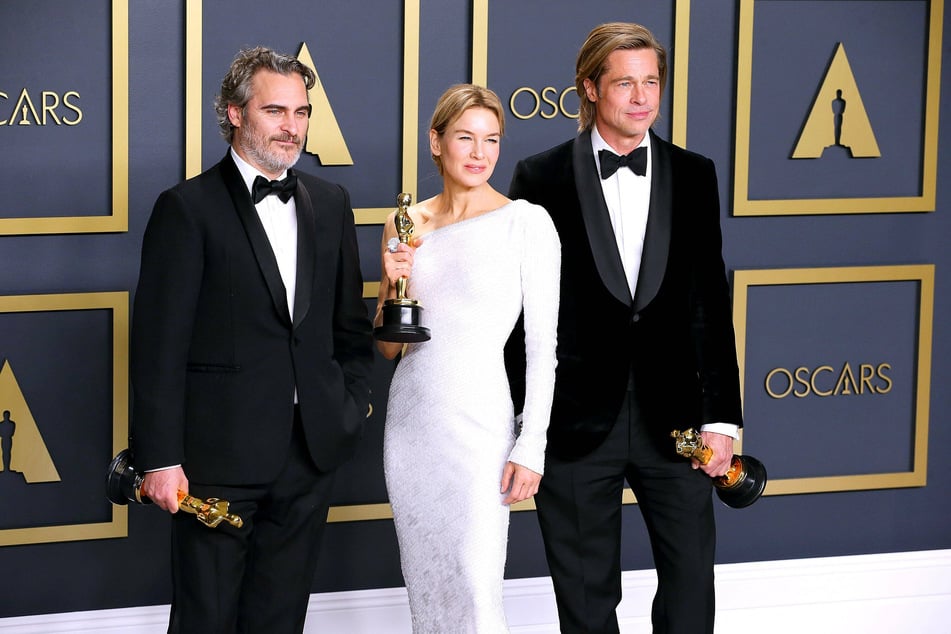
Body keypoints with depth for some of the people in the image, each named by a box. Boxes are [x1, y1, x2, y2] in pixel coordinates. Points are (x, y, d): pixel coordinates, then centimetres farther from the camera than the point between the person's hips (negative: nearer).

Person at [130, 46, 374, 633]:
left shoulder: (330, 204, 11)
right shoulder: (187, 209, -7)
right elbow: (160, 343, -10)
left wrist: (355, 399, 6)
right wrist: (160, 458, -14)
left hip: (312, 451, 5)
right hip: (219, 453, -5)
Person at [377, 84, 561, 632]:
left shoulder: (526, 222, -6)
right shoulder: (407, 225, 8)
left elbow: (543, 344, -7)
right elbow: (389, 346, 13)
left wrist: (531, 448, -13)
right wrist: (393, 285, -6)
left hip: (480, 422, -5)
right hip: (411, 420, 5)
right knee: (425, 587, 11)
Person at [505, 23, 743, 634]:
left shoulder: (695, 176, 6)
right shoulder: (541, 178, -2)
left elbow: (711, 302, 5)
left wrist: (721, 417, 0)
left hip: (672, 416, 2)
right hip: (576, 421, -2)